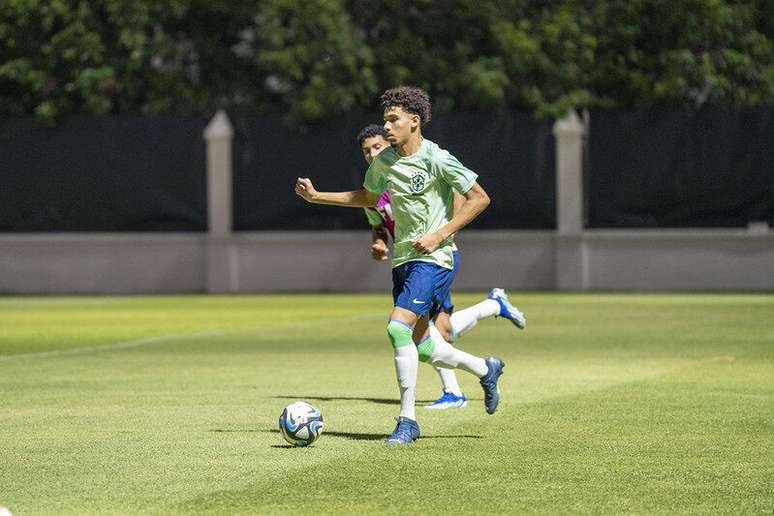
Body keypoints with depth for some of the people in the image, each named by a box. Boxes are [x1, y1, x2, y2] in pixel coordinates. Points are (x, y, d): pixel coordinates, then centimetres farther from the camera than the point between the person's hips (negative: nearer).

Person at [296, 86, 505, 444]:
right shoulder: (383, 161, 8)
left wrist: (439, 235, -15)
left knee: (398, 328, -22)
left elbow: (479, 198, -9)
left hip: (433, 258, -8)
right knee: (420, 348, 9)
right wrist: (316, 196, 19)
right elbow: (367, 198, 27)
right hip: (403, 259, 8)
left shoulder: (436, 159, -13)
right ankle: (486, 369, 35)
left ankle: (407, 420, -14)